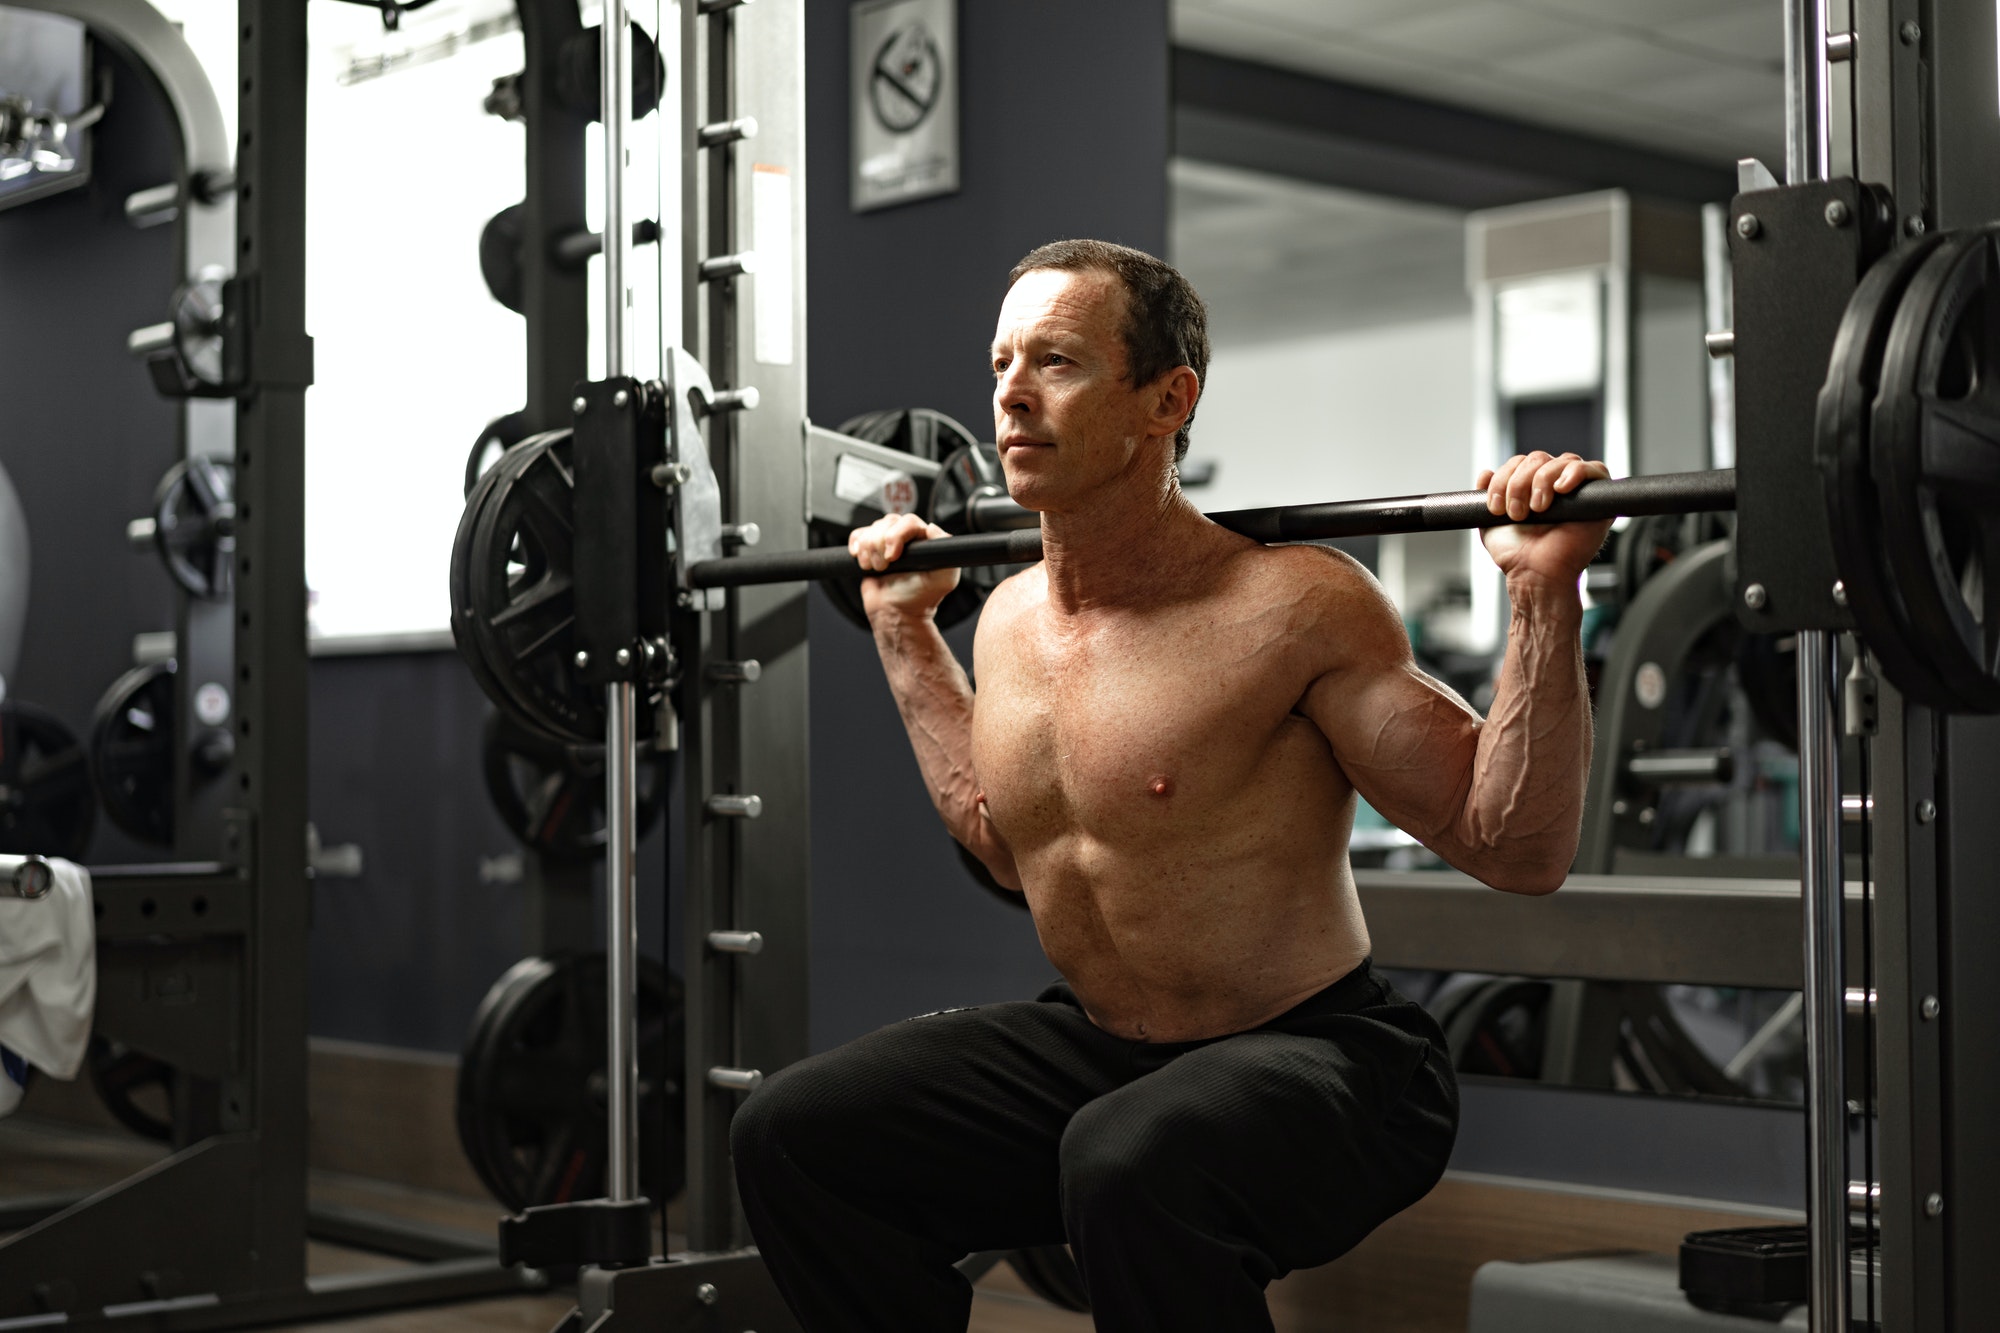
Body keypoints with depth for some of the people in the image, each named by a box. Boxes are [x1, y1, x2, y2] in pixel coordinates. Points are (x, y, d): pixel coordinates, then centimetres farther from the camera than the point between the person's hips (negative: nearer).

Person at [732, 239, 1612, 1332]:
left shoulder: (1291, 604, -18)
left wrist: (1542, 594, -27)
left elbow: (1515, 850, -17)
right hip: (1095, 1049, 7)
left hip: (1315, 1060, -7)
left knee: (1129, 1162, -38)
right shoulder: (1009, 619, 3)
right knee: (789, 1136, -5)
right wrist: (904, 627, 23)